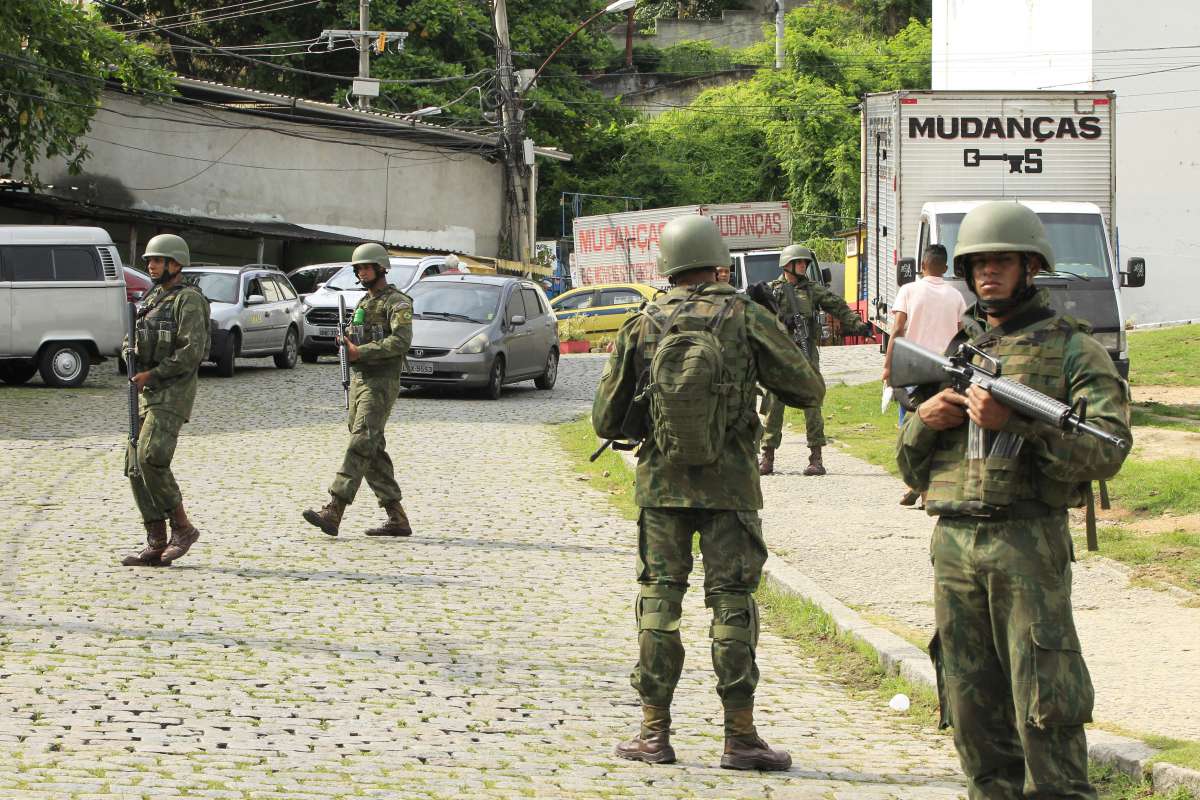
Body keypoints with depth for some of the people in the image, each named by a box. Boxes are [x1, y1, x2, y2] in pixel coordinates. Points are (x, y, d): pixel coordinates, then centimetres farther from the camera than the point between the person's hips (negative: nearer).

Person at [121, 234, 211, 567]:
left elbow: (192, 352, -19)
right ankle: (156, 546, 4)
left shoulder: (188, 300, -9)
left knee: (151, 459, -22)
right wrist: (134, 370, 1)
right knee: (136, 466, 2)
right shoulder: (151, 300, 18)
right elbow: (132, 343, 23)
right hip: (148, 394, 9)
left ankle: (182, 528, -9)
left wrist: (153, 374, -15)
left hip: (173, 393, -9)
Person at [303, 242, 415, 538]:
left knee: (360, 445, -15)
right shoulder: (363, 303, 21)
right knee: (373, 451, 6)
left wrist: (360, 352, -21)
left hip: (380, 383, -9)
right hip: (358, 380, 9)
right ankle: (397, 519, 10)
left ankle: (333, 512, -24)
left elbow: (401, 341, -21)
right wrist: (346, 343, 1)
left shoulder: (397, 302, -7)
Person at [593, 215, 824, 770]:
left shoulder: (641, 327, 1)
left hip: (660, 482, 1)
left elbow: (606, 420, 5)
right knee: (732, 602, 2)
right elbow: (809, 390, 1)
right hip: (729, 484, -1)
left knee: (659, 599, 8)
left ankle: (654, 732, 8)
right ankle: (740, 736, 1)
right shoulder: (746, 319, -4)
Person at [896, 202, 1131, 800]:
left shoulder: (1072, 350, 3)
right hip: (953, 545, 5)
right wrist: (923, 420, 0)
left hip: (1027, 544, -5)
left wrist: (1015, 421, -18)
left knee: (1043, 706, -8)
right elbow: (913, 470, 22)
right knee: (972, 707, 7)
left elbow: (1107, 452, -11)